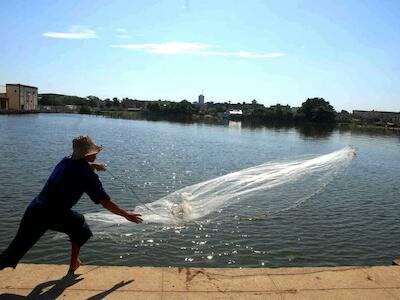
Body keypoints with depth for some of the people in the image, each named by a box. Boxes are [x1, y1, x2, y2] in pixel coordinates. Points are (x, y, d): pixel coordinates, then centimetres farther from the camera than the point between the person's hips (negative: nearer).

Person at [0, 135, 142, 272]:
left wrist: (93, 165, 25)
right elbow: (106, 203, -10)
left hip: (34, 210, 5)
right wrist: (126, 214, 0)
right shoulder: (88, 175, -10)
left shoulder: (65, 162, 10)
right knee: (78, 223, 23)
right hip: (54, 216, -5)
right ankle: (74, 263, 30)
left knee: (16, 249, 8)